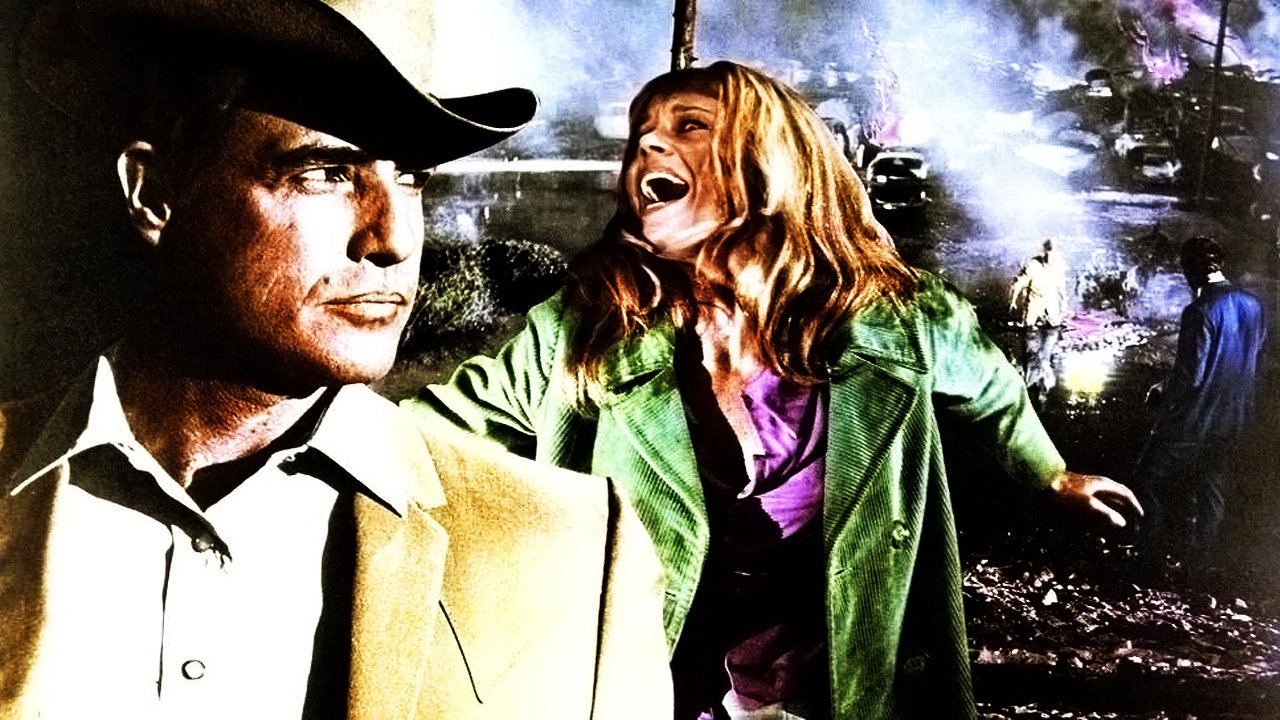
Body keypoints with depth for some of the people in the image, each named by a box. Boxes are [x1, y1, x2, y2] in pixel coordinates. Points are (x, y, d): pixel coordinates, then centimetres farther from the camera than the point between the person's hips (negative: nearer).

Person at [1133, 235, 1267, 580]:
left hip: (1192, 420, -7)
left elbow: (1190, 376, -23)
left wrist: (1159, 393, -5)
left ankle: (1153, 559, 11)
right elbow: (1256, 364, 11)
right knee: (1210, 492, 18)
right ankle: (1198, 564, 28)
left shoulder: (1200, 311, -23)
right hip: (1231, 421, 8)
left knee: (1149, 483, 8)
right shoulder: (1253, 305, 2)